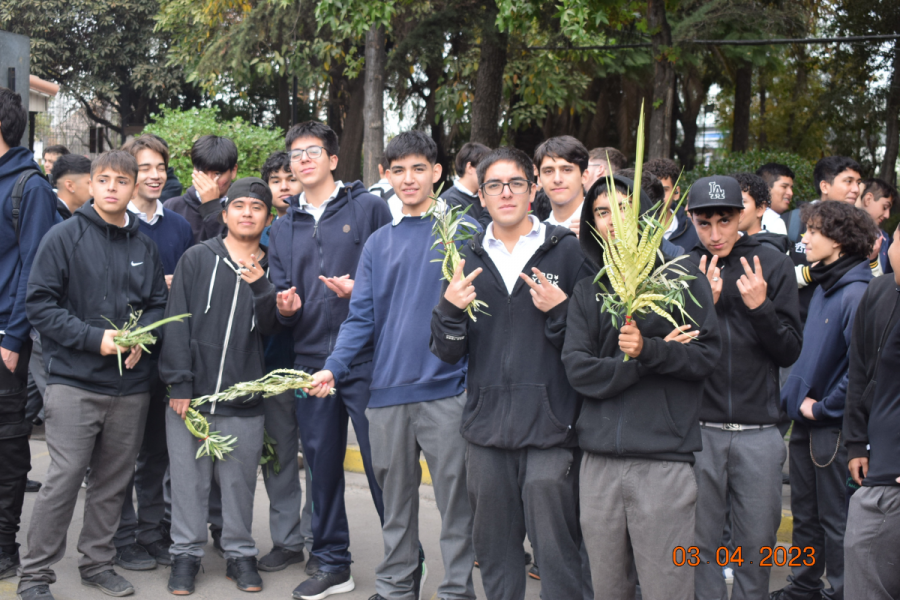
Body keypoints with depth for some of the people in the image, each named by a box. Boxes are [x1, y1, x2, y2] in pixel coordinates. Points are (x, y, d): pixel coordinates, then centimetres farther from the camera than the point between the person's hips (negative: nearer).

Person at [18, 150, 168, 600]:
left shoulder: (144, 246, 10)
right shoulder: (65, 237, -3)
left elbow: (158, 304, 17)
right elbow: (40, 304, -7)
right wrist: (94, 338, -15)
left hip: (131, 384, 4)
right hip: (75, 381, -4)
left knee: (113, 481, 12)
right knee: (64, 478, -6)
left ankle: (98, 562, 27)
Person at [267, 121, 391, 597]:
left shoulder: (368, 208, 2)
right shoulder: (282, 229, 16)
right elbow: (278, 294, 17)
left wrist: (361, 290, -18)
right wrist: (284, 307, -5)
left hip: (366, 359, -5)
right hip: (310, 360, 5)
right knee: (321, 465, 11)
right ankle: (331, 561, 24)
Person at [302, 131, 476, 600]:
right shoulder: (378, 243, 14)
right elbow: (362, 316, 8)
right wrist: (334, 366, -4)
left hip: (445, 386, -4)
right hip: (388, 388, 4)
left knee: (454, 498, 1)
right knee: (395, 498, 13)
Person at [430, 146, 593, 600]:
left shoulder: (568, 251, 1)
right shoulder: (468, 259, 11)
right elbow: (448, 353, 9)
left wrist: (561, 310, -16)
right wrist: (450, 309, -9)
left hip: (550, 426, -3)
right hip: (486, 424, 4)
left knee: (556, 550, -2)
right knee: (493, 549, 13)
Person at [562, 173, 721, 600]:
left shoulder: (682, 279, 5)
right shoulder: (587, 292, 13)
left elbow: (706, 355, -3)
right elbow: (578, 369, 1)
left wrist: (648, 349, -18)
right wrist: (639, 362, -10)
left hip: (664, 458, -3)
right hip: (599, 461, 3)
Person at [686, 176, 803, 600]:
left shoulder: (773, 265, 2)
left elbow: (790, 352, 0)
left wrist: (760, 306, -15)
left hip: (759, 432, 0)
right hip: (698, 428, 0)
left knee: (756, 546, 7)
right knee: (700, 545, 7)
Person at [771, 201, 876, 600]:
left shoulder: (857, 293, -19)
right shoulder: (823, 288, 9)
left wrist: (823, 407, -16)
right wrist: (794, 396, 10)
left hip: (832, 428, -8)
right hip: (805, 420, 9)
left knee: (836, 520, 5)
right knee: (805, 513, 19)